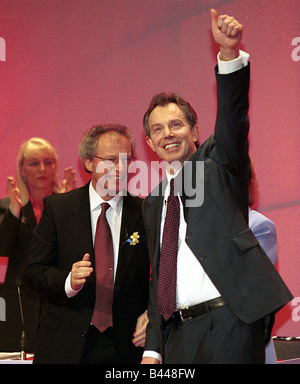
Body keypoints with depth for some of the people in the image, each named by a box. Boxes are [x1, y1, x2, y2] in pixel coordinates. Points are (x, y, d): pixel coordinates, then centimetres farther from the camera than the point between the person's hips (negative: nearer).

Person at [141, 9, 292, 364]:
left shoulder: (218, 162, 6)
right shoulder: (153, 202, 19)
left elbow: (233, 114, -13)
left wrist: (230, 53, -30)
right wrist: (152, 348, 12)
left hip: (229, 322, -5)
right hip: (178, 332, 5)